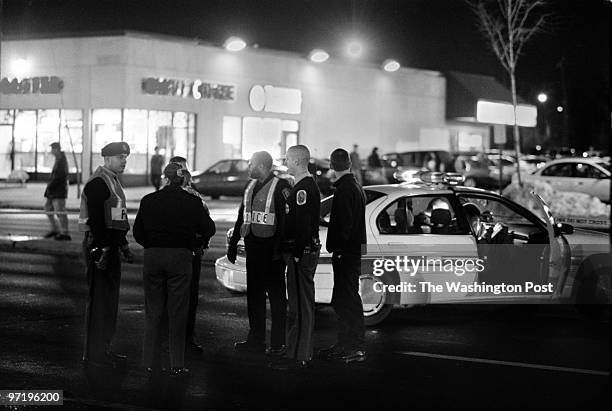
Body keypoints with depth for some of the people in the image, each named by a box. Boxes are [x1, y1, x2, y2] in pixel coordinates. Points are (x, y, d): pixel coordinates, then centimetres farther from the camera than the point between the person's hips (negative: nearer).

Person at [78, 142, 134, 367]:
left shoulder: (112, 182, 18)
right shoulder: (97, 183, -15)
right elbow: (96, 219, -21)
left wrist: (123, 245, 23)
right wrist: (100, 250, -25)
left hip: (110, 244, 10)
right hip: (99, 244, -10)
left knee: (110, 297, 14)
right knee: (100, 297, -8)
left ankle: (103, 347, 22)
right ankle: (94, 353, -5)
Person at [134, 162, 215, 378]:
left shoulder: (149, 200, 1)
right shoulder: (192, 202, -3)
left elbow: (138, 232, 4)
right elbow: (208, 229, 1)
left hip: (152, 256, 2)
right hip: (180, 257, -2)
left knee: (153, 310, 10)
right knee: (177, 311, 3)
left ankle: (149, 362, 11)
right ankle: (177, 365, 3)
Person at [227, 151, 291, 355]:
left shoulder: (280, 186, -10)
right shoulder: (251, 186, 14)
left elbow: (286, 219, -15)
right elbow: (241, 216, 20)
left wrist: (279, 249, -20)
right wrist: (233, 244, 18)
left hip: (271, 247, -8)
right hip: (252, 246, 8)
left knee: (276, 296, 0)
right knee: (254, 294, 12)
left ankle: (278, 343, 6)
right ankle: (256, 340, 20)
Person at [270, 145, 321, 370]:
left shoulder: (304, 188, -17)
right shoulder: (304, 185, 17)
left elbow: (303, 224, -22)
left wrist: (297, 254, -22)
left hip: (301, 252, -11)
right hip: (301, 252, 11)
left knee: (300, 306, -8)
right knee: (301, 304, 14)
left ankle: (297, 356, -6)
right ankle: (303, 353, 21)